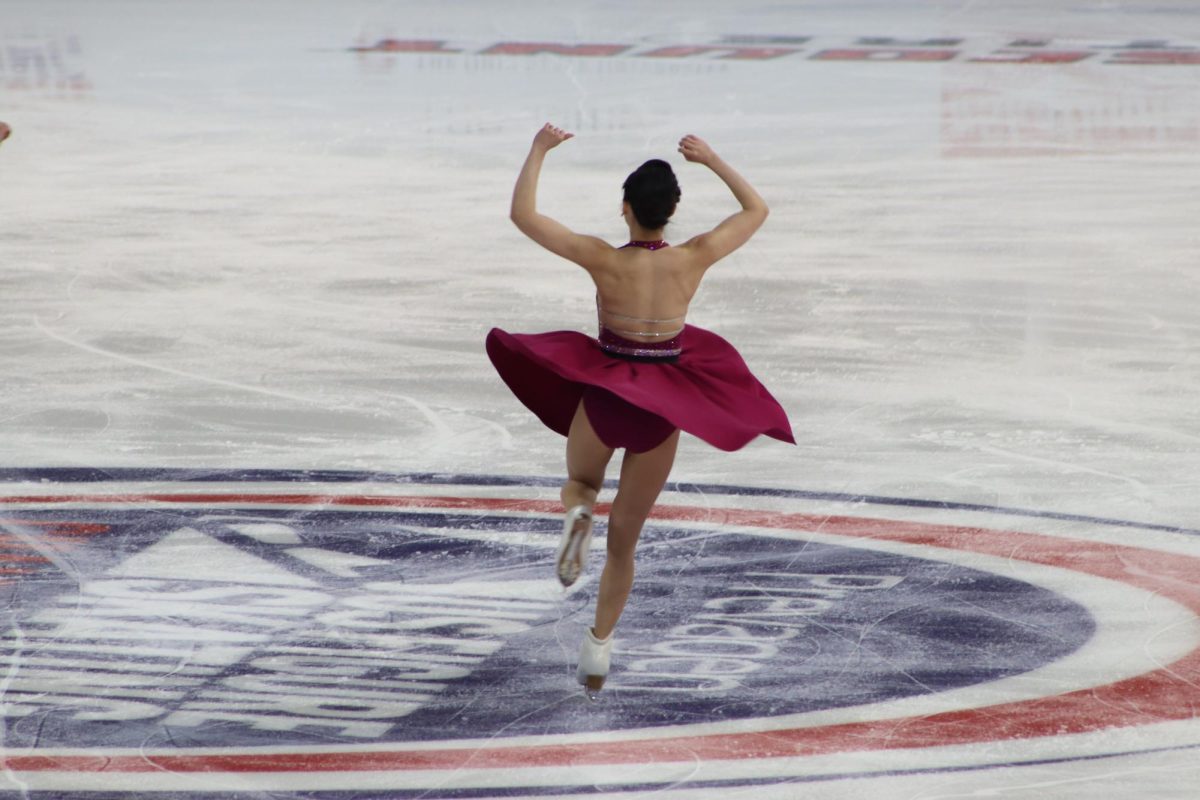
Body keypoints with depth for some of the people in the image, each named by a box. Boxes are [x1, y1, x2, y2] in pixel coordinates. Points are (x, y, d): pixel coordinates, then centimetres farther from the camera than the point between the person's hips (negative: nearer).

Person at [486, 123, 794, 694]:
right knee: (624, 539, 18)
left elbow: (522, 214, -13)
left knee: (580, 482, 31)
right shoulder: (694, 259, -10)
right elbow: (757, 210, 6)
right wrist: (712, 160, 11)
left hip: (603, 399, -2)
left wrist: (538, 152, -3)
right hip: (662, 411, 2)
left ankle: (577, 514, -6)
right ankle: (599, 647, 14)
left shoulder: (604, 260, -16)